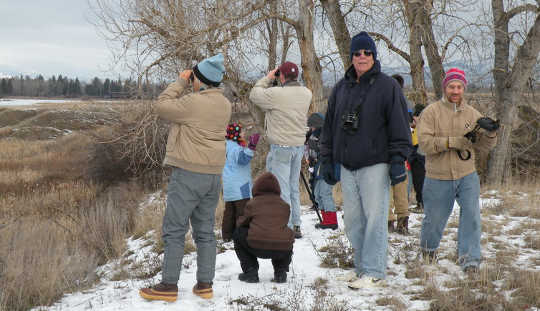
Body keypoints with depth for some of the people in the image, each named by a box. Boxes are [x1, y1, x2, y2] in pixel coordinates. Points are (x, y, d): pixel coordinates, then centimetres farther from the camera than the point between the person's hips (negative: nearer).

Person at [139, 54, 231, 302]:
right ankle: (205, 284, 14)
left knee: (174, 230, 0)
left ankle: (169, 286, 2)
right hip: (214, 174, 8)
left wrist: (180, 82, 0)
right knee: (205, 231, 12)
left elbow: (162, 106, -9)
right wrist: (190, 86, 10)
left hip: (189, 174, -7)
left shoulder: (194, 102, -18)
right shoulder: (224, 105, 7)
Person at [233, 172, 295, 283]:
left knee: (238, 234, 26)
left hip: (258, 248, -3)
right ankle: (281, 272, 19)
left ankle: (250, 271, 17)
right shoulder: (285, 205, 17)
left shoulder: (252, 203, 9)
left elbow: (241, 223, 18)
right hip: (282, 250, 3)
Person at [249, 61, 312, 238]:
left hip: (281, 147, -7)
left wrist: (268, 78, 6)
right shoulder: (306, 93, 1)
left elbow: (254, 95, -3)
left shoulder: (276, 94, -17)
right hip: (299, 146, 7)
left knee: (281, 189, -2)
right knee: (294, 187, 16)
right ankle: (296, 226, 21)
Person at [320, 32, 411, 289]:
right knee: (353, 218, 9)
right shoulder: (341, 88, 14)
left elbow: (399, 126, -5)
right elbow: (329, 126, 19)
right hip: (347, 164, 6)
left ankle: (374, 272, -2)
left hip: (375, 164, -6)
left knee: (374, 217, -6)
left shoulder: (387, 86, -1)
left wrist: (398, 160, -11)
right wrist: (326, 159, 13)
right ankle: (361, 266, 19)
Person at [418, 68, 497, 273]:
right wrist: (452, 142, -25)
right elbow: (424, 141, -16)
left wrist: (490, 134, -14)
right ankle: (427, 248, 41)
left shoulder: (472, 114, 7)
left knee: (471, 214, -14)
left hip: (467, 176, 2)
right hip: (438, 178, -2)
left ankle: (469, 258, -8)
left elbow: (483, 146, 7)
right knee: (434, 218, 12)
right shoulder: (431, 112, -5)